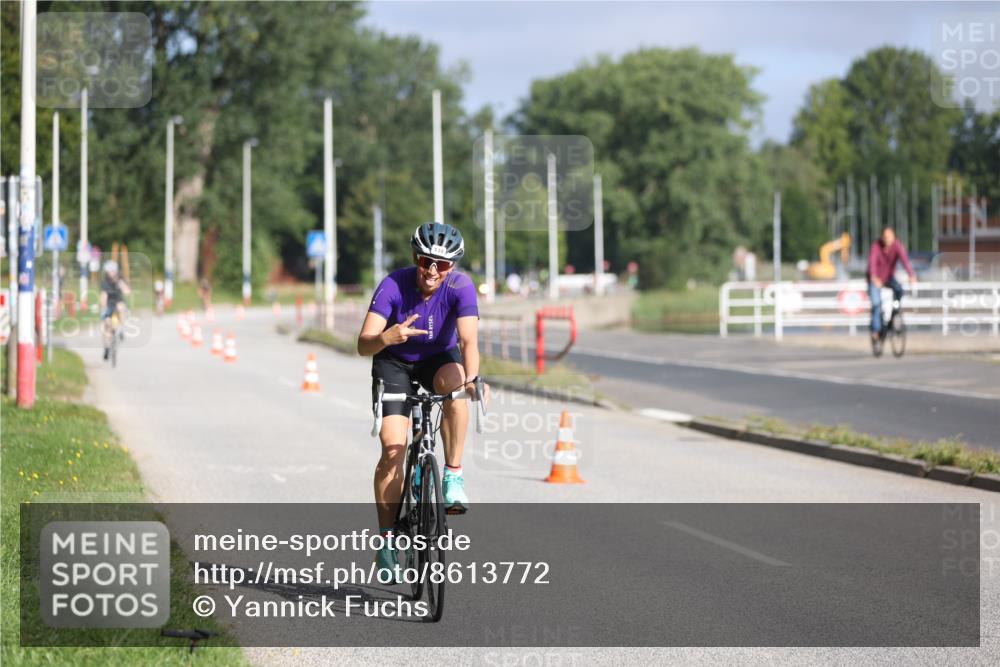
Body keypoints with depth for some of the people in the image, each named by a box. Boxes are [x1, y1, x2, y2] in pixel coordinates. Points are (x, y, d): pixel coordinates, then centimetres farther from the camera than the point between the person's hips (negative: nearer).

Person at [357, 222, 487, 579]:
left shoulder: (460, 287, -25)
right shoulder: (394, 285, -27)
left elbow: (468, 340, -36)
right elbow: (363, 345, -32)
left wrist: (471, 378, -55)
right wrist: (387, 337, -54)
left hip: (439, 358, 1)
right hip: (394, 362, -1)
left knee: (454, 383, -35)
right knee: (393, 446, -15)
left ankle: (453, 475, -22)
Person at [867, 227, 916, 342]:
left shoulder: (897, 245, -19)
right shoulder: (876, 246, -24)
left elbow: (904, 259, -35)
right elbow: (872, 262, -39)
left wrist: (911, 275, -52)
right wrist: (874, 277, -59)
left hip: (889, 277, 2)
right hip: (876, 279, -2)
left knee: (899, 289, -28)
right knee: (876, 304, -14)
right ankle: (876, 330, -3)